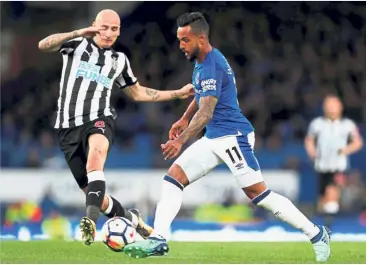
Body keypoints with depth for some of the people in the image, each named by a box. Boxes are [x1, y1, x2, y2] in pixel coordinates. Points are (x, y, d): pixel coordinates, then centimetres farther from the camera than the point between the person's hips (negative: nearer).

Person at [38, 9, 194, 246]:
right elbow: (44, 45, -10)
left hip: (99, 121, 0)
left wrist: (178, 93, 25)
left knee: (95, 154, -37)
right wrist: (79, 33, -21)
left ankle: (91, 220, -54)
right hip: (69, 127, 0)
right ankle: (132, 219, 29)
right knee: (94, 195, 1)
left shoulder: (119, 60, 17)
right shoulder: (77, 44, 7)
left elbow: (137, 93, 29)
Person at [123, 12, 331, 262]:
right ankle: (159, 240, -8)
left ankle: (317, 235, -1)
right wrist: (184, 119, 25)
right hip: (213, 139, 10)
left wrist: (180, 140, -37)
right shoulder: (202, 62, 11)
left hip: (233, 136, -10)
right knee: (173, 177, -2)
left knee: (258, 193, -10)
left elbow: (206, 113, -28)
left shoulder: (211, 66, -19)